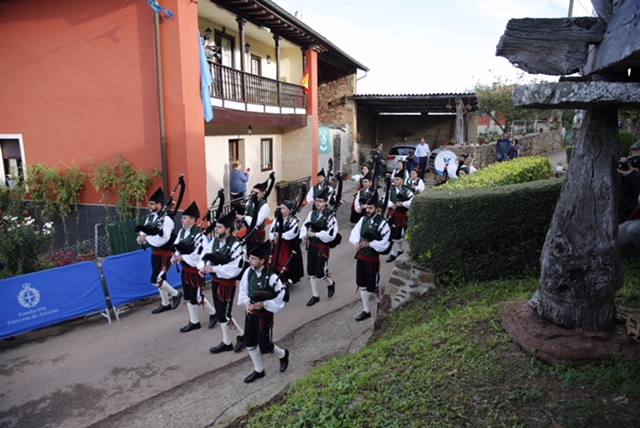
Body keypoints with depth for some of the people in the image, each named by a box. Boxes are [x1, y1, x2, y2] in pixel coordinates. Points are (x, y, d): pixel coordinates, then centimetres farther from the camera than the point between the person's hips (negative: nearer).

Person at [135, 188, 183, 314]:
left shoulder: (166, 219, -21)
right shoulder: (150, 217, 5)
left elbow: (162, 240, -27)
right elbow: (144, 231, 7)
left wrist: (146, 238, -21)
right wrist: (141, 237, -15)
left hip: (164, 254, -8)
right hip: (155, 253, 8)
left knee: (155, 280, -9)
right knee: (160, 279, 15)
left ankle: (176, 293, 11)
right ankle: (166, 304, 29)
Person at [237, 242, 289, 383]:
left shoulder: (272, 277, -25)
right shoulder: (248, 272, -8)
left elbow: (281, 298, -17)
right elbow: (243, 290, 5)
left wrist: (263, 304, -23)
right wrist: (246, 303, -13)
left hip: (264, 315, -6)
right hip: (250, 313, 6)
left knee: (264, 346, 4)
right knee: (250, 344, 15)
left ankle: (283, 354, 36)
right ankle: (258, 370, 36)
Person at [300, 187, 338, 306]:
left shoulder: (330, 216, -14)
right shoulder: (312, 213, 4)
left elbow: (330, 234, -20)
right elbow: (305, 226, 7)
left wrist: (315, 234, -19)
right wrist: (305, 235, -13)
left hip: (322, 247, -6)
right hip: (311, 246, 6)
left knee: (319, 272, -3)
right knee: (311, 271, 9)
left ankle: (330, 283, 30)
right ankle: (315, 295, 23)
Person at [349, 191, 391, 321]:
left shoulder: (382, 223, -15)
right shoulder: (363, 219, 2)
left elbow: (384, 244, -17)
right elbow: (354, 234, 0)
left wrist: (369, 244, -24)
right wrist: (357, 243, -19)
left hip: (373, 257, -6)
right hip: (361, 256, 6)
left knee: (371, 287, 3)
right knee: (361, 285, 12)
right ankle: (366, 310, 25)